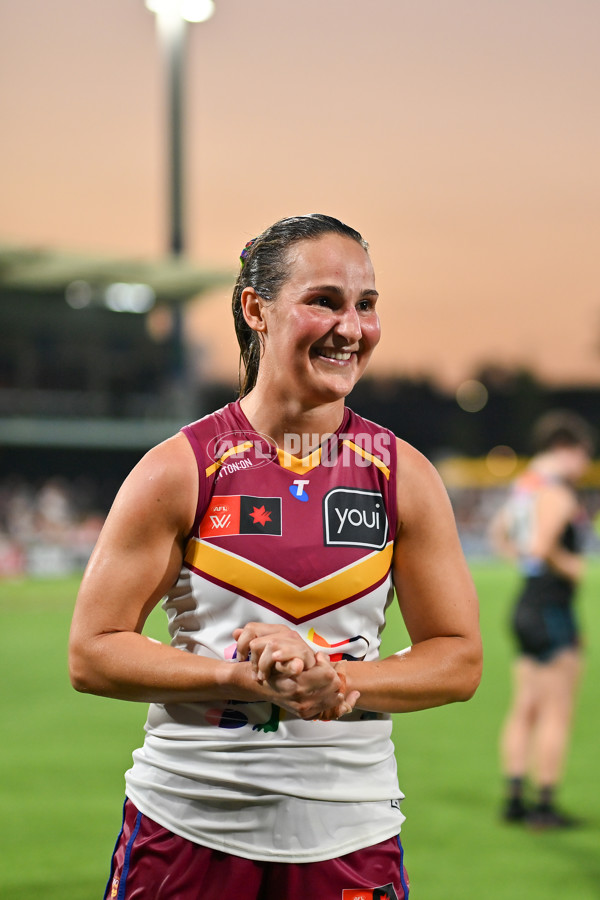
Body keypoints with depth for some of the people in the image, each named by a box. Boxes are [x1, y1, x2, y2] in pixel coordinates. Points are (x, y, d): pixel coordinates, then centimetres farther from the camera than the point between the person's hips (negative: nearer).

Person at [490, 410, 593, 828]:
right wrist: (570, 566, -13)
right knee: (556, 713, -3)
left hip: (528, 604, 10)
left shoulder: (525, 485, 13)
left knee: (525, 709, 12)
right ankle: (545, 804, 0)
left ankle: (515, 797, 14)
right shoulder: (556, 494, -17)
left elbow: (499, 532, 28)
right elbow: (541, 546, -30)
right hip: (552, 610, -10)